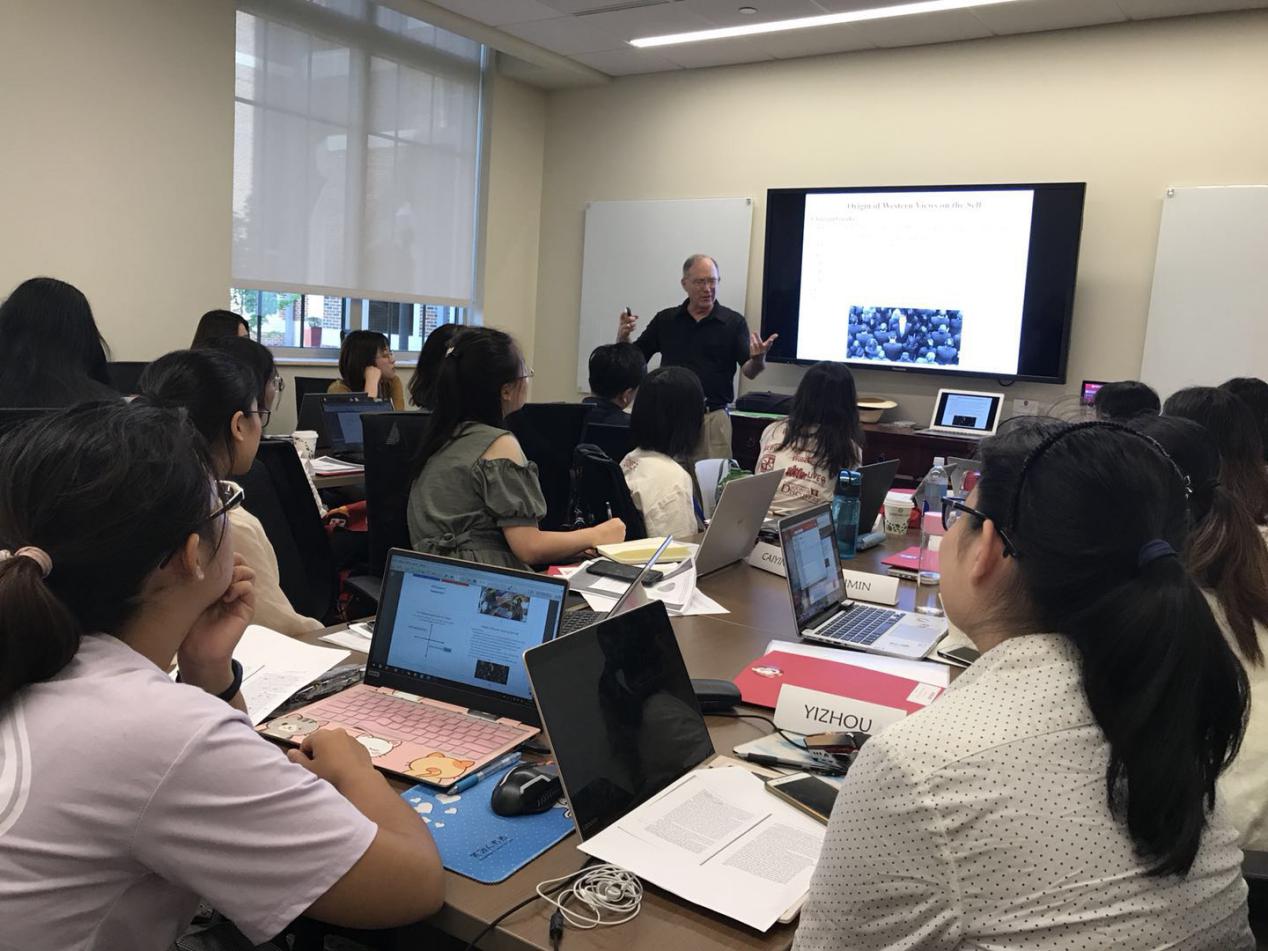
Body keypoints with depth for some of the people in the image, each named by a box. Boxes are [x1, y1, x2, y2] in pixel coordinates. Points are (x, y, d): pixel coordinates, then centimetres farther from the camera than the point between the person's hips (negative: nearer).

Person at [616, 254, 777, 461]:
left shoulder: (733, 322, 2)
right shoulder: (665, 320, 7)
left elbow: (749, 371, -5)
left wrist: (758, 359, -28)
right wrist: (623, 336, -11)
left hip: (713, 418, -2)